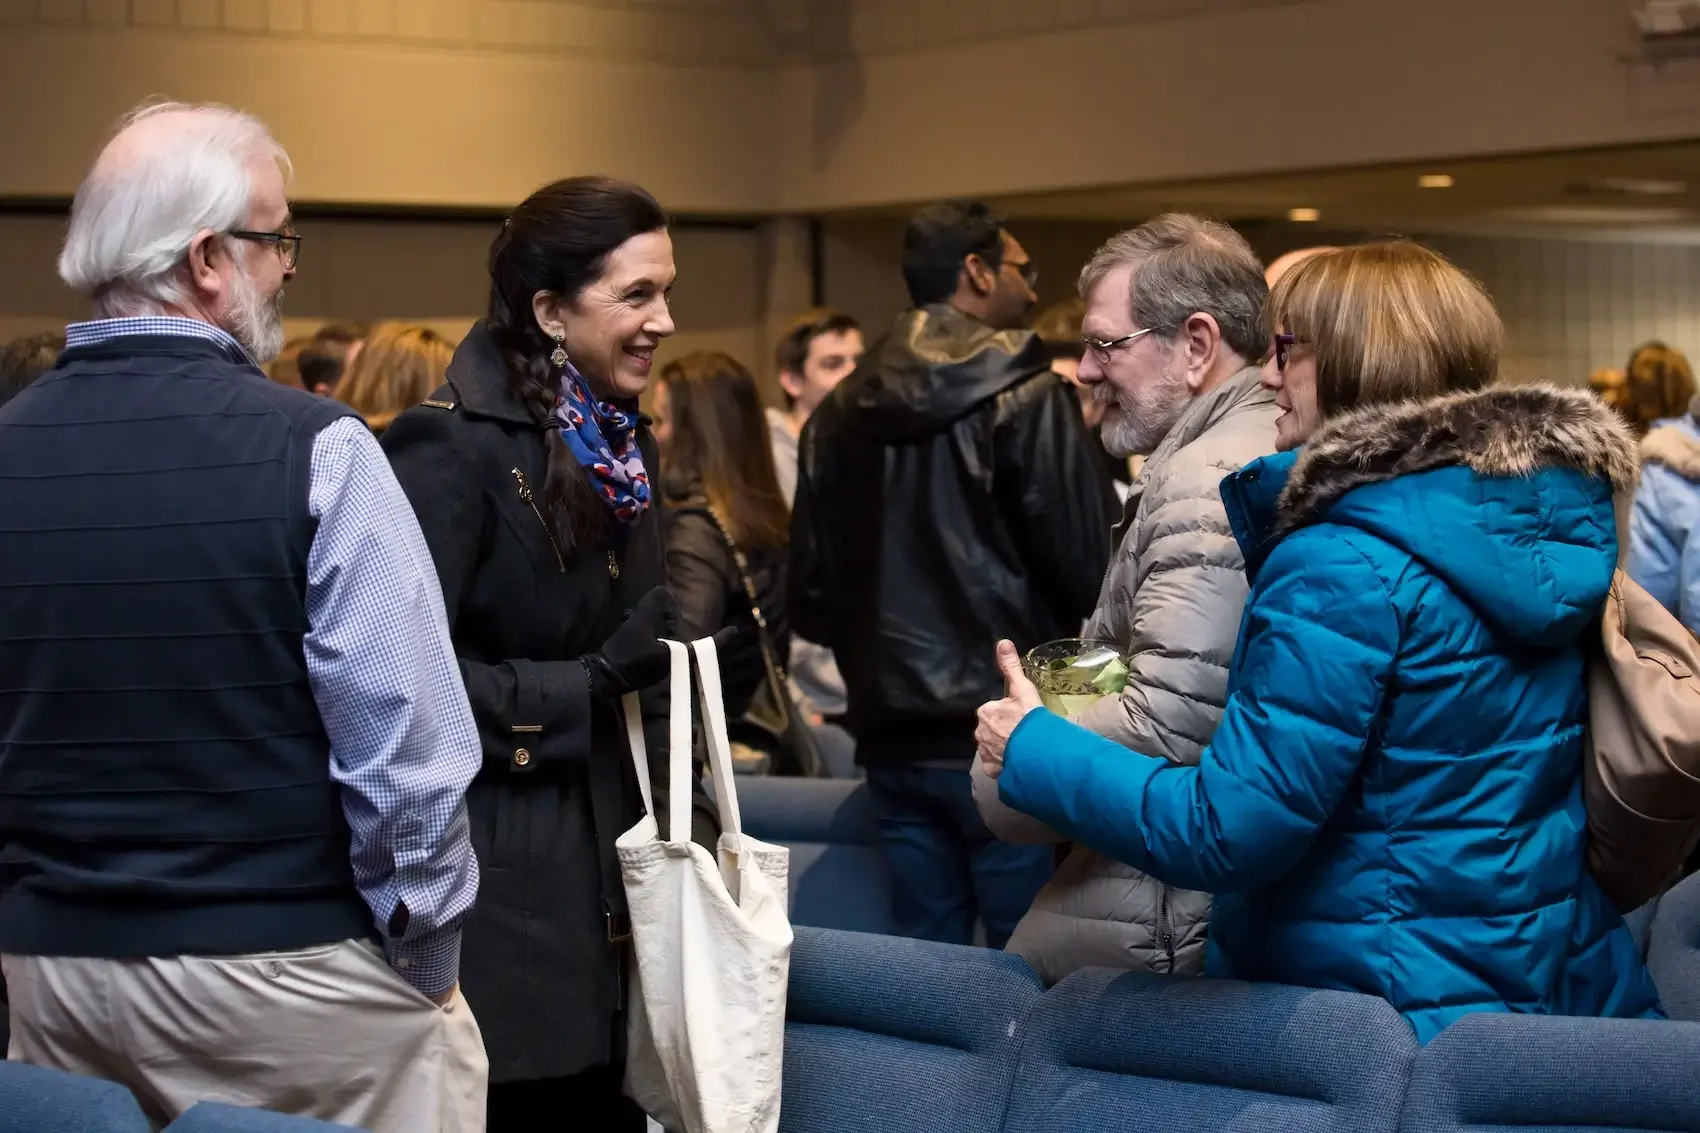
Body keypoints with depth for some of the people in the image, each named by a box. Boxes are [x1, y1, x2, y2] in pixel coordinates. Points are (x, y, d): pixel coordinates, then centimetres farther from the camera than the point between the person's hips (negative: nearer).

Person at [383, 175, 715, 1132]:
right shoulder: (453, 446, -13)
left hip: (608, 872, 8)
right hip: (496, 893, -7)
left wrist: (688, 806, 5)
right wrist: (588, 685, -20)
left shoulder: (622, 444, 12)